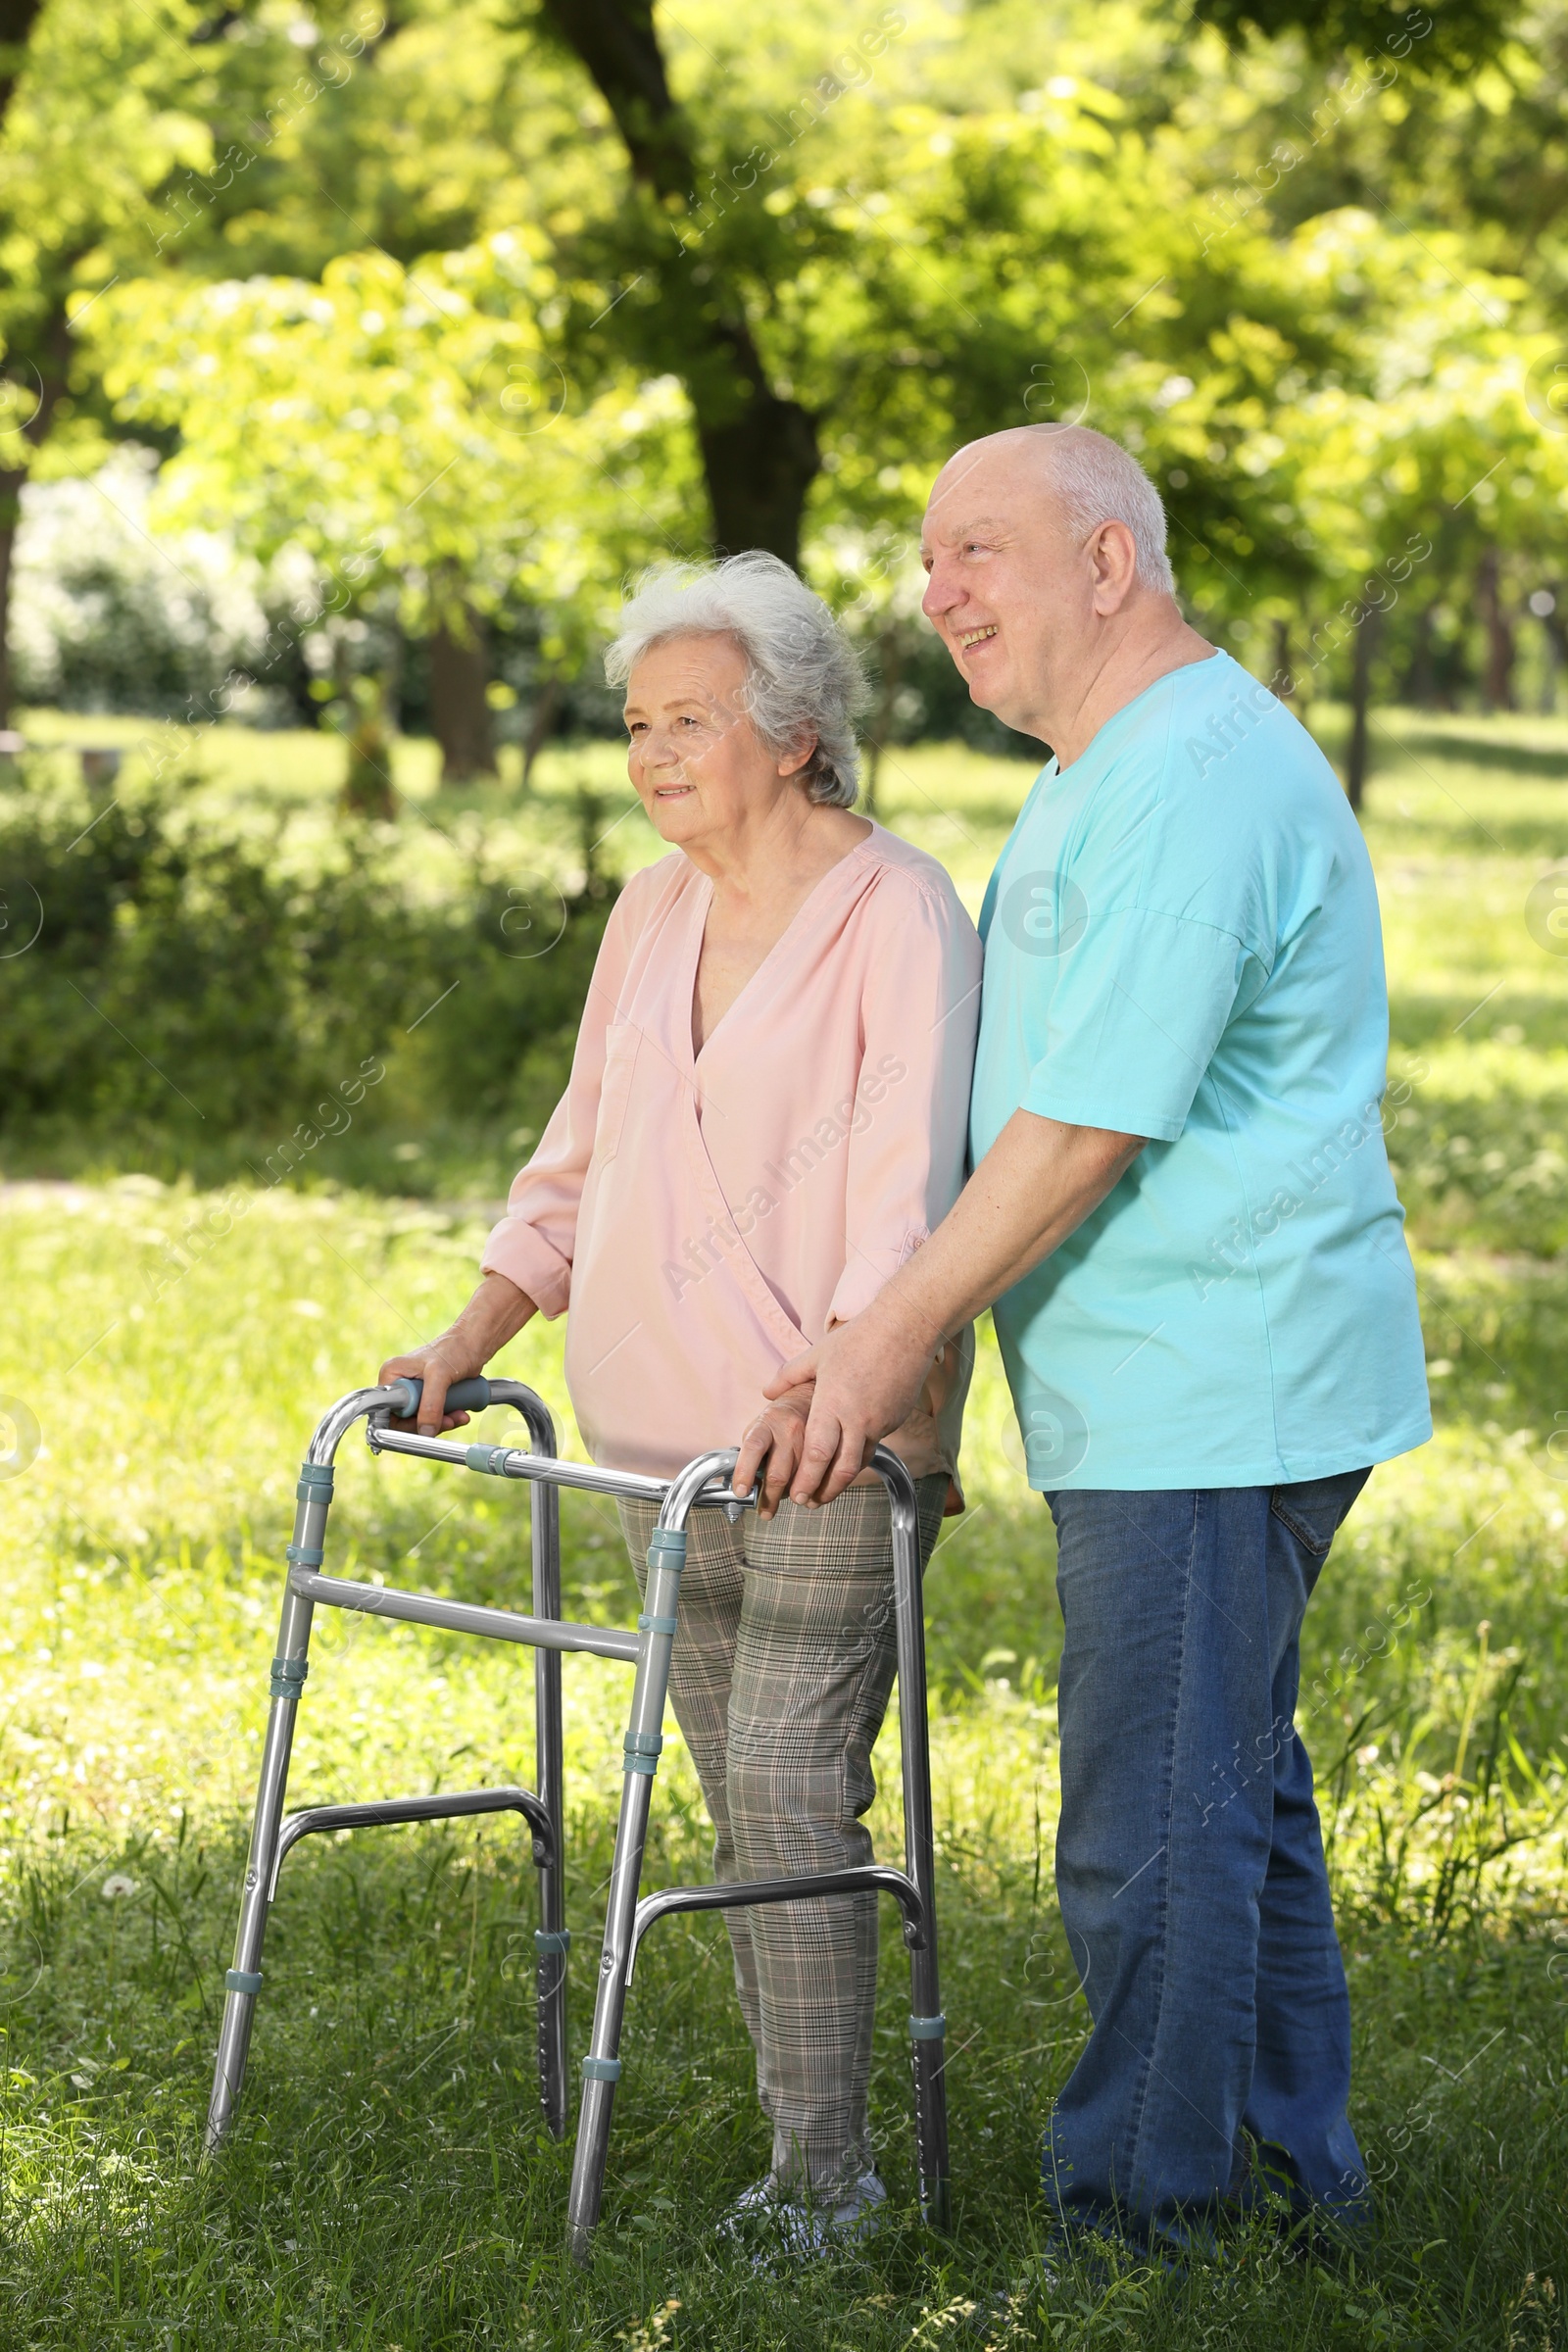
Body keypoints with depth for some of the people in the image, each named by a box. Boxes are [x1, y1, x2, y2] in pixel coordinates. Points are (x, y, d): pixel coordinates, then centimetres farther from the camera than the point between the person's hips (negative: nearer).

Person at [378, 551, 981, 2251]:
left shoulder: (898, 916, -10)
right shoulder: (652, 917, 12)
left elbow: (908, 1186, -20)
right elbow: (579, 1167, 21)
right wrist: (464, 1348, 15)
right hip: (662, 1434, 7)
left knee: (790, 1775, -12)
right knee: (738, 1794, 9)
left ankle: (827, 2177, -6)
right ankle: (800, 2143, 16)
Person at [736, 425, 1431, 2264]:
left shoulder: (1193, 781, -19)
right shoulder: (1112, 771, 16)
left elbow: (1087, 1127, -22)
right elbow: (1054, 1097, 23)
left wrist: (898, 1334, -15)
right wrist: (907, 1338, 21)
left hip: (1209, 1400, -11)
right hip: (1189, 1394, 11)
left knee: (1157, 1833, -4)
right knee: (1234, 1791, 19)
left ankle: (1144, 2224, 5)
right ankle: (1293, 2177, 30)